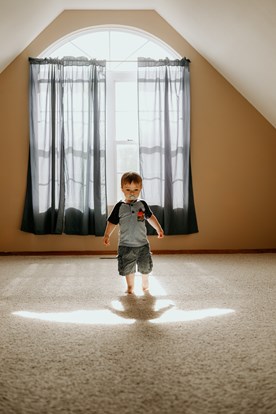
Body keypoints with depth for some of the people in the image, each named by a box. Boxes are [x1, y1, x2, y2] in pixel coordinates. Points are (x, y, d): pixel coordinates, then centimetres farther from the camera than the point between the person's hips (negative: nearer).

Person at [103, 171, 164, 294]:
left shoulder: (142, 204, 0)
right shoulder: (120, 206, -5)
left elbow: (150, 217, 14)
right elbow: (112, 222, 1)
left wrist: (158, 229, 17)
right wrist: (107, 235, -7)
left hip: (142, 244, 2)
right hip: (126, 245, -1)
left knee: (145, 267, 13)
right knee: (128, 268, 7)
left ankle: (145, 283, 39)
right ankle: (130, 286, 28)